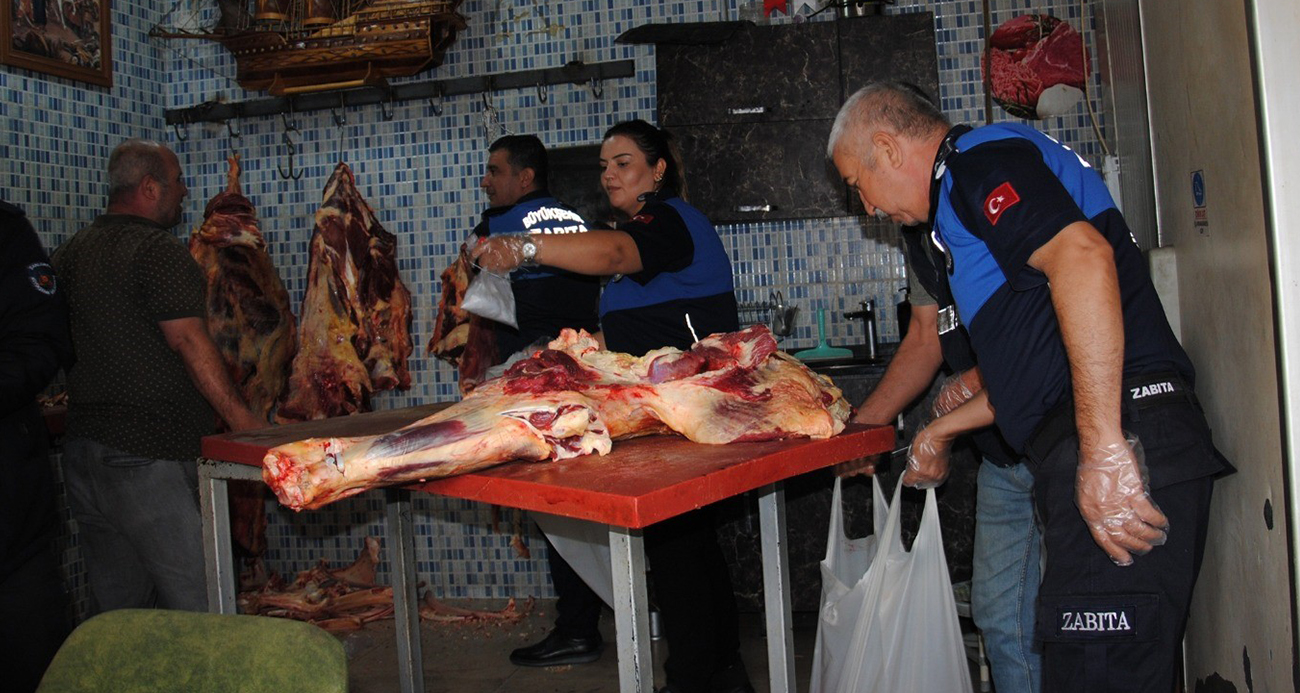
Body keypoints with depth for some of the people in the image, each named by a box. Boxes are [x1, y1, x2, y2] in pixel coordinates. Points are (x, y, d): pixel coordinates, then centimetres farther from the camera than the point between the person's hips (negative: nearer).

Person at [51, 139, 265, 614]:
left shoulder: (68, 254, 14)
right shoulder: (160, 251, -10)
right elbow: (190, 343, -15)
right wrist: (240, 418, -12)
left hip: (82, 446, 9)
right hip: (147, 454, -9)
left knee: (114, 606, 15)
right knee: (195, 604, -4)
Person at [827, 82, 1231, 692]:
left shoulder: (984, 157, -2)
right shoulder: (964, 197, 28)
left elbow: (1082, 255, -22)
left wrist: (1102, 447, -26)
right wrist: (942, 430, 36)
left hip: (1120, 448, -10)